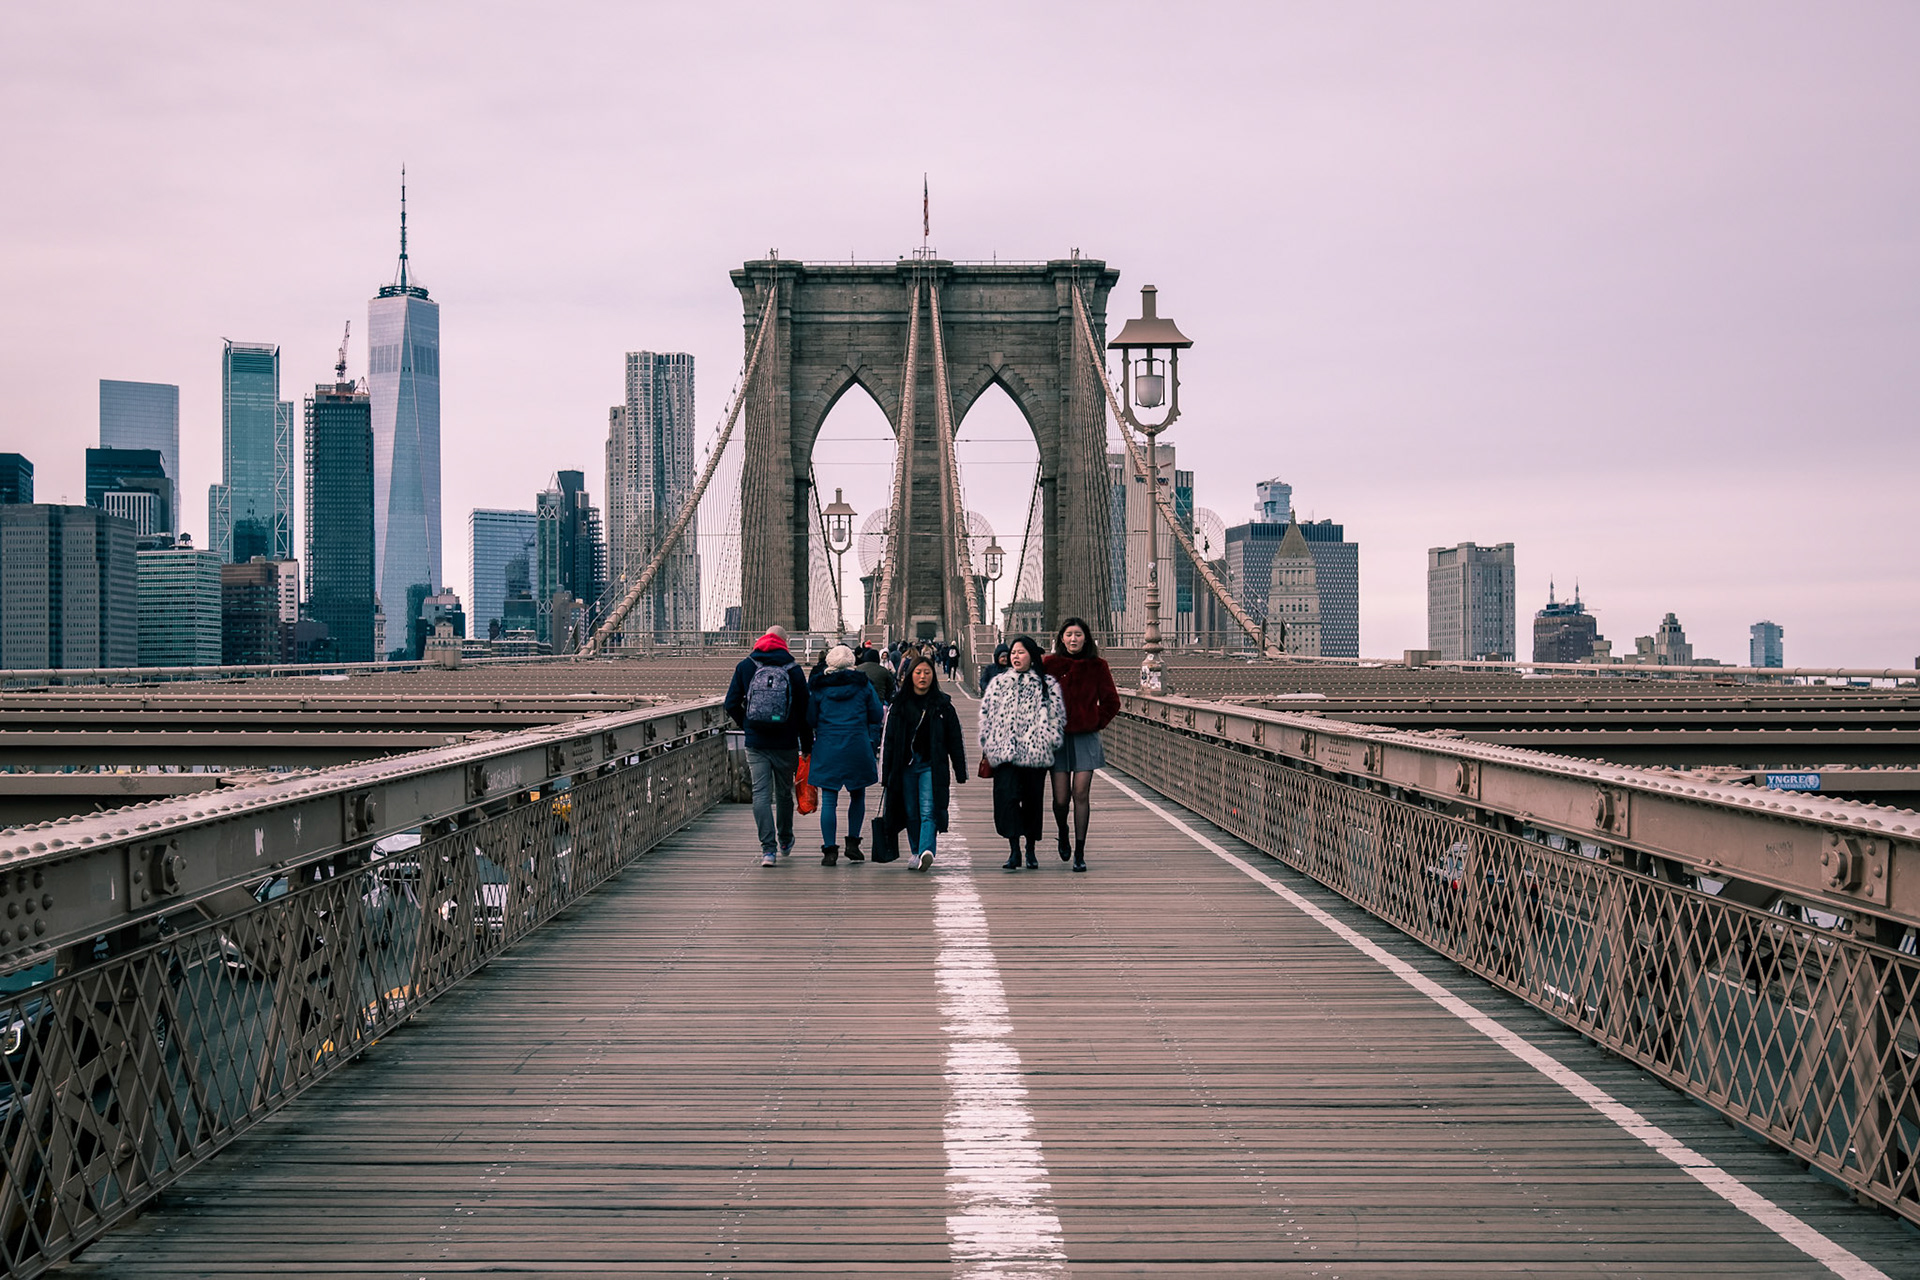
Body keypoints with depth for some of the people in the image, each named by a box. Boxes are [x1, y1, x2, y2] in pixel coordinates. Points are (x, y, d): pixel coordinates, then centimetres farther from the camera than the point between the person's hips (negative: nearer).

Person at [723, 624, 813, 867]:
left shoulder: (745, 667, 1)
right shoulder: (794, 670, -1)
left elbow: (731, 704, 0)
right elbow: (804, 711, 0)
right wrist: (807, 746, 8)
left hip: (756, 744, 0)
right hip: (786, 744, 0)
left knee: (761, 794, -1)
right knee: (784, 793, 15)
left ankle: (768, 848, -12)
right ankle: (785, 841, 33)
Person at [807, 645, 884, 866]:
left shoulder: (818, 686, 2)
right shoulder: (863, 684, 2)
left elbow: (810, 719, 5)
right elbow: (876, 716, 5)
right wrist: (873, 741, 19)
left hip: (827, 747, 0)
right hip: (858, 746, 0)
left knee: (828, 800, 1)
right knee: (857, 795, 16)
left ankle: (829, 849, -5)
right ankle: (852, 843, 12)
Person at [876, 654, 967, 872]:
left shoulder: (943, 705, 4)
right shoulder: (899, 704, 7)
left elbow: (955, 740, 7)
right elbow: (888, 740, 8)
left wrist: (960, 772, 3)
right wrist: (886, 774, 4)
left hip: (931, 766, -2)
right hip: (906, 766, 2)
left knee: (928, 812, -13)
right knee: (911, 813, 8)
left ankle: (926, 852, -27)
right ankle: (915, 854, 20)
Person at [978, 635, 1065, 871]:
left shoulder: (1048, 685, 7)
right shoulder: (998, 684, 14)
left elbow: (1057, 717, 6)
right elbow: (986, 716, 15)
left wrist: (1052, 745, 0)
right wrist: (987, 749, 9)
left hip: (1036, 752, -1)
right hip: (1004, 752, 1)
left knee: (1033, 801, 4)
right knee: (1006, 796, -14)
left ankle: (1030, 851, 17)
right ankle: (1014, 850, -14)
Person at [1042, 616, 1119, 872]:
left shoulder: (1097, 666, 2)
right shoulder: (1050, 664, 1)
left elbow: (1111, 702, 9)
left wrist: (1097, 723, 2)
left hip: (1086, 737, 0)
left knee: (1081, 794, -6)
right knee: (1060, 797, -2)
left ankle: (1080, 852, 1)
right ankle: (1063, 835, 29)